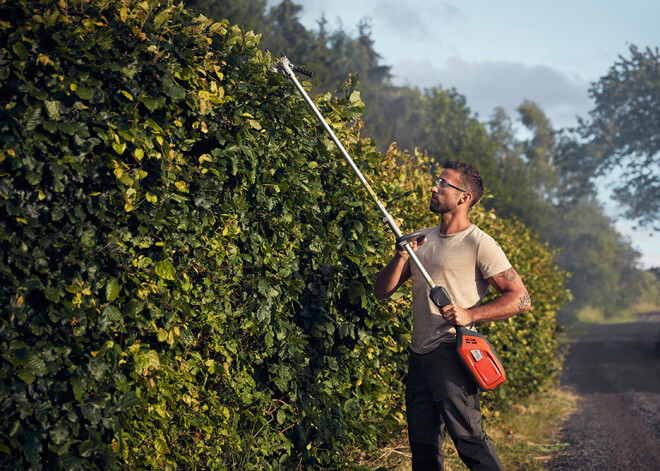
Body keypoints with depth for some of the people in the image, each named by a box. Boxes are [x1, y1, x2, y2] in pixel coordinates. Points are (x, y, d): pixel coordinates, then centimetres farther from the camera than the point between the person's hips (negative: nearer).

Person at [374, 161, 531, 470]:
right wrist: (401, 257, -5)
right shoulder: (422, 239, 15)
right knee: (422, 445, 9)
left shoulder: (479, 244, -5)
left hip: (451, 353, -7)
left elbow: (521, 299, -10)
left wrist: (470, 314, -20)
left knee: (468, 438, -14)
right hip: (419, 353, 7)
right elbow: (382, 291, 12)